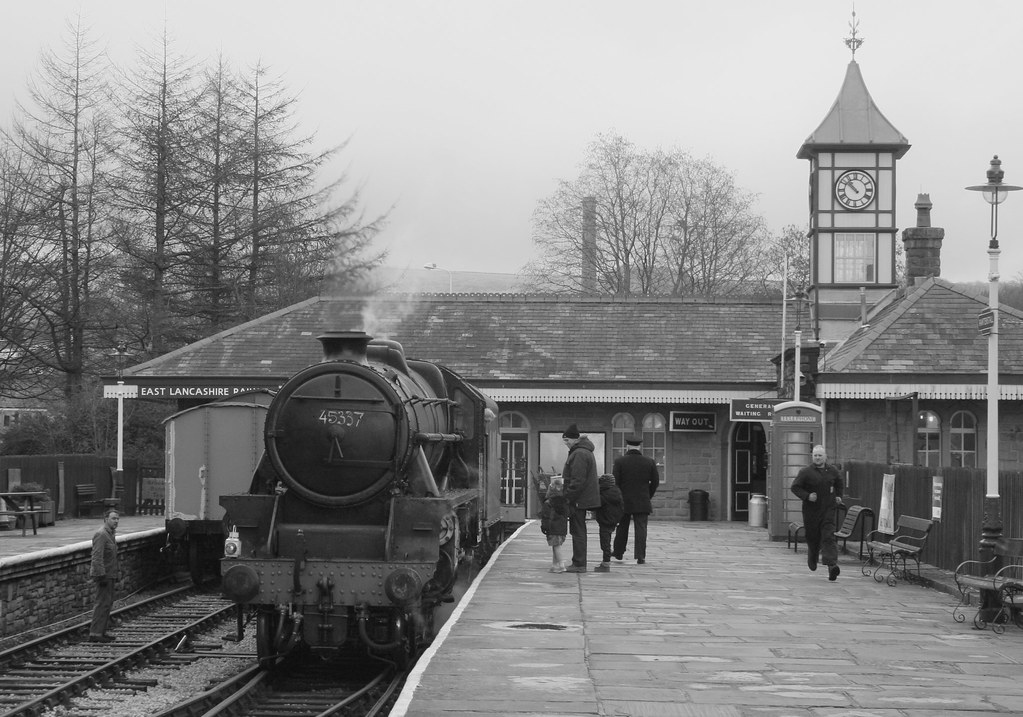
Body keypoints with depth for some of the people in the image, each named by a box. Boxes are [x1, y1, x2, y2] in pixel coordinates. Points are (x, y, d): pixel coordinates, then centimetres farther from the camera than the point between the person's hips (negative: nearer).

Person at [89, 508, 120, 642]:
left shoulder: (111, 534, 16)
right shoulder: (101, 534, -15)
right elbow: (97, 557, -21)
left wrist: (115, 575, 21)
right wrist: (101, 575, -25)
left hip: (110, 575, 10)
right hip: (104, 575, -10)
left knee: (108, 603, 13)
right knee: (103, 603, -11)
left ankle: (101, 632, 19)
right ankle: (95, 634, -10)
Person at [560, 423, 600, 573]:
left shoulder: (579, 454, -17)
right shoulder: (584, 452, 18)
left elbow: (578, 480, -22)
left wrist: (568, 497, -18)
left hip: (578, 499, -11)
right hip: (583, 498, 11)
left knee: (578, 532, -7)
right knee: (579, 532, 14)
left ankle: (579, 564, -5)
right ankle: (579, 564, 18)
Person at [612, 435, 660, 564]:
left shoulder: (619, 461, -7)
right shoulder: (649, 462, -1)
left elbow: (614, 481, -8)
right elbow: (655, 482, 3)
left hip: (624, 500, 0)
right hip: (642, 502, 0)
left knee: (622, 527, 15)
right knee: (641, 528, 0)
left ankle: (618, 552, 27)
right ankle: (640, 556, -6)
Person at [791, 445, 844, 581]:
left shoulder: (832, 471, 7)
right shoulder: (805, 472, -5)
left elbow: (839, 483, 27)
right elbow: (795, 487, -4)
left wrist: (838, 496, 14)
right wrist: (807, 496, -17)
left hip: (828, 510, 1)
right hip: (811, 510, -1)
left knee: (829, 537, -13)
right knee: (813, 538, 8)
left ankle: (832, 565, -25)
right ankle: (812, 560, 37)